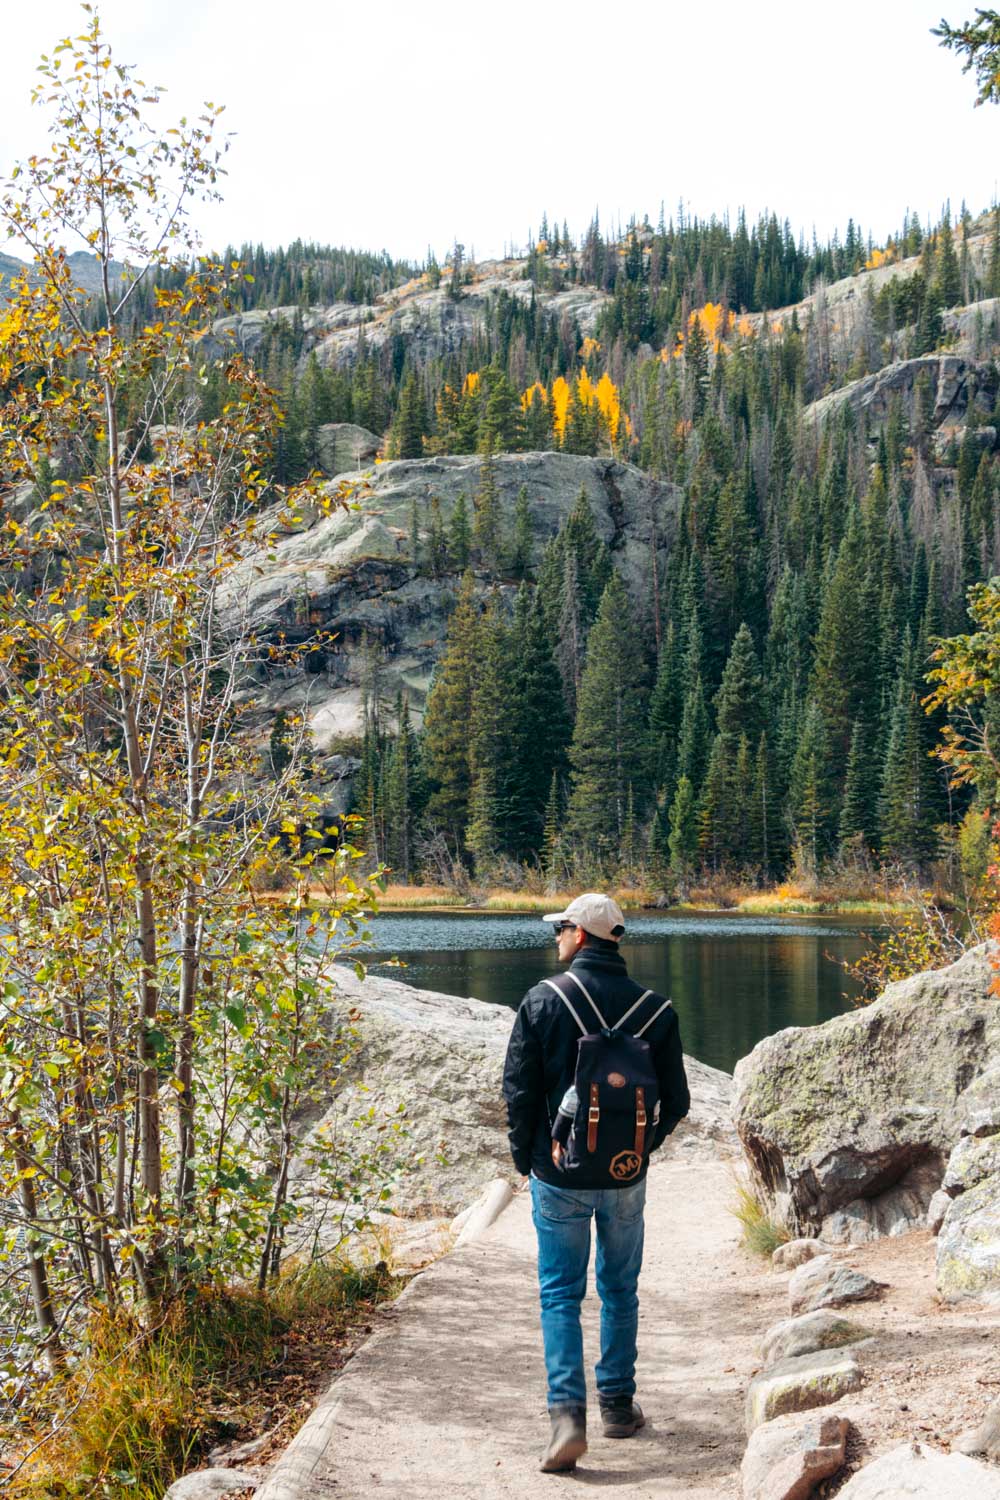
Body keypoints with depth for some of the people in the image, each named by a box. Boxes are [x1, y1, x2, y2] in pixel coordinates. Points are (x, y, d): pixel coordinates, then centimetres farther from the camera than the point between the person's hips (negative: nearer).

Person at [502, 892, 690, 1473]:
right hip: (626, 1179, 2)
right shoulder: (654, 1008, -3)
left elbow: (519, 1092, -8)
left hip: (559, 1177, -2)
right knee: (620, 1290, 17)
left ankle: (568, 1414, -7)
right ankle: (619, 1405, 25)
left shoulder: (543, 1000, -10)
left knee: (561, 1294, 5)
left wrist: (526, 1158, 6)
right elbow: (676, 1102, 1)